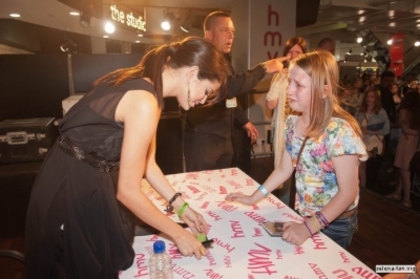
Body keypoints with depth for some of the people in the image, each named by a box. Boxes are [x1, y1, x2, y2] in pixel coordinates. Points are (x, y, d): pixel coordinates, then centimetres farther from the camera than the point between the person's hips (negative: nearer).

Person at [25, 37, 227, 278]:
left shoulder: (143, 84, 3)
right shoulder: (145, 102, -26)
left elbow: (145, 162, 7)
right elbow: (128, 191, -22)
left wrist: (181, 205, 7)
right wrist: (178, 233, -11)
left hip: (88, 182, 9)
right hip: (72, 190, -8)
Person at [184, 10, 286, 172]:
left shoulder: (224, 60, 15)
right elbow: (230, 86, -31)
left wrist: (244, 121, 24)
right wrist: (263, 68, -23)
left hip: (224, 137, 9)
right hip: (203, 138, -9)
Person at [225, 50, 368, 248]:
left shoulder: (340, 131, -27)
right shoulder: (293, 123, -6)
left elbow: (347, 193, -24)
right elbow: (284, 169, 3)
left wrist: (309, 227, -29)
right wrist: (253, 197, 0)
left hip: (334, 223, -6)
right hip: (303, 215, 6)